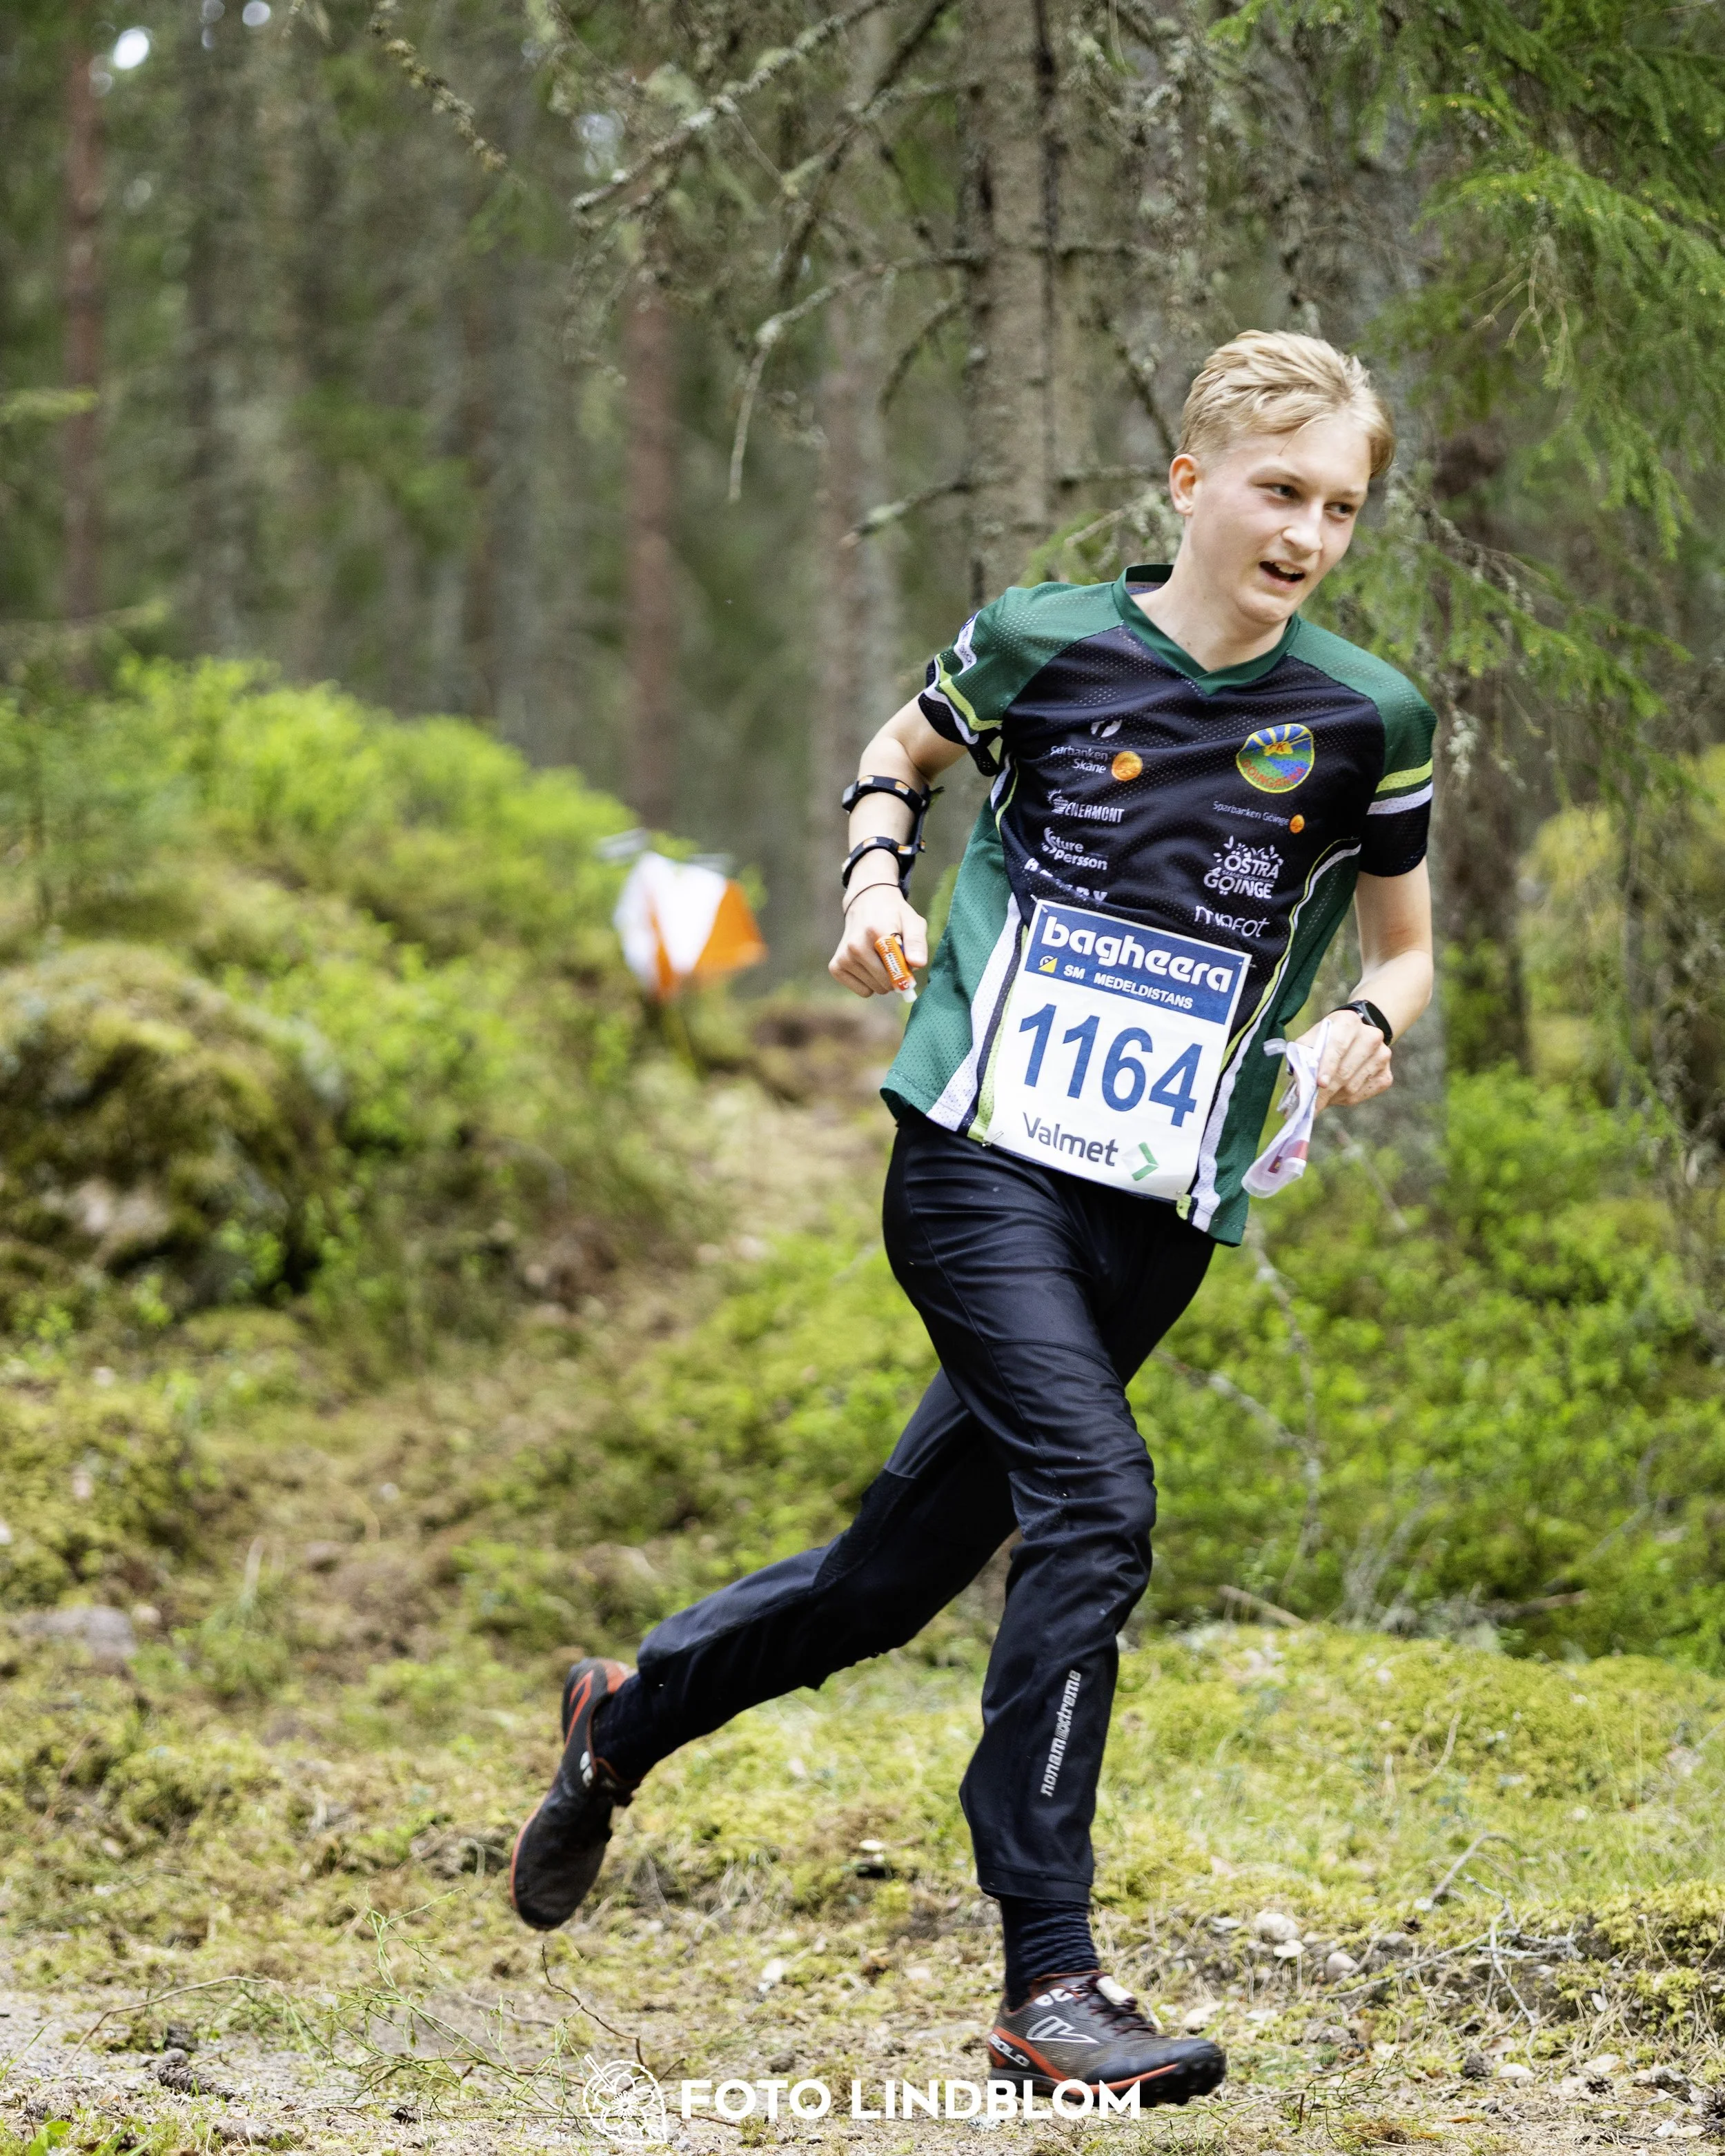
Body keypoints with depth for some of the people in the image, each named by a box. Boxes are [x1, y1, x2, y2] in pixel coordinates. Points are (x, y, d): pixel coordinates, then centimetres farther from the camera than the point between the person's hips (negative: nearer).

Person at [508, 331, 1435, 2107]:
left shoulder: (1365, 719, 3)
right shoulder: (1039, 641, 0)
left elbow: (1406, 948, 15)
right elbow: (900, 755, 20)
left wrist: (1368, 1024, -7)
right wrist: (877, 876, 1)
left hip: (1161, 1218, 3)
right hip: (981, 1157, -3)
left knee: (897, 1572, 9)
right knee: (1097, 1504, -22)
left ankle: (630, 1712, 38)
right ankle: (1049, 1983, -18)